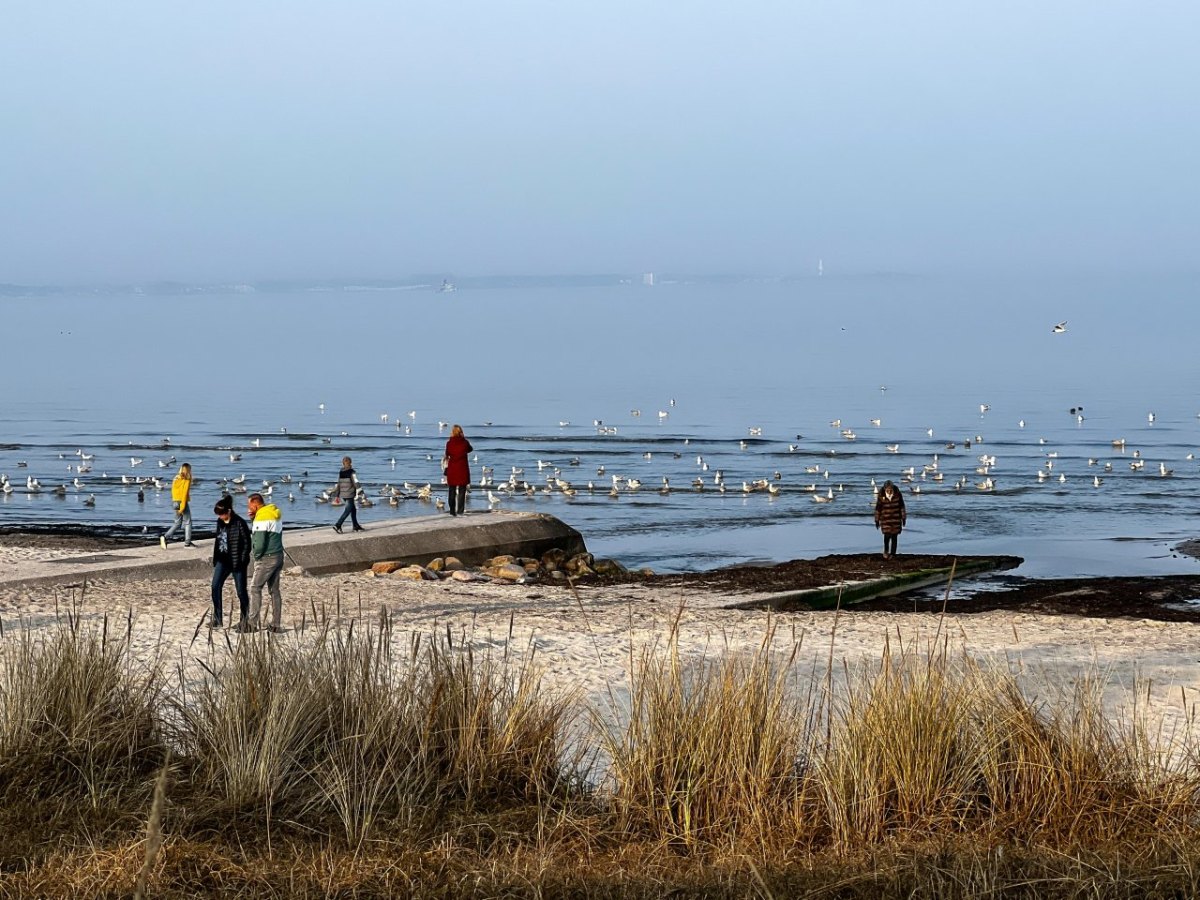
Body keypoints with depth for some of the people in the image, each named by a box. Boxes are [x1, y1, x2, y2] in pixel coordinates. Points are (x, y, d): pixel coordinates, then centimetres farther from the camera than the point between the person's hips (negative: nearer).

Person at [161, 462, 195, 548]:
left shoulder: (176, 479, 8)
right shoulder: (186, 480, -12)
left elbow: (173, 491, 9)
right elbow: (185, 493, -17)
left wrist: (174, 502, 15)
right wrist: (182, 507, -18)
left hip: (175, 502, 6)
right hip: (182, 502, -6)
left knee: (177, 523, 13)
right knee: (187, 522, 7)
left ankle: (165, 537, -2)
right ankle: (187, 542, 11)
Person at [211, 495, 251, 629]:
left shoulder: (239, 523, -14)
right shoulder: (220, 522, 7)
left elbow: (247, 543, -12)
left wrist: (243, 561, -15)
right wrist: (215, 558, 13)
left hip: (237, 562, -6)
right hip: (223, 560, 6)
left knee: (241, 591, 4)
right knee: (215, 586, -7)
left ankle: (244, 619, 18)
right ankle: (217, 619, -4)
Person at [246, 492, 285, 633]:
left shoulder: (262, 518, -16)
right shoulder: (274, 514, 14)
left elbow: (259, 542, -21)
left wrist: (256, 554, -4)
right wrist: (253, 519, 8)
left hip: (266, 558, -9)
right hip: (278, 557, 9)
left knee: (255, 589, -4)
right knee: (274, 590, 10)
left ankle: (252, 623, -6)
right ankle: (275, 624, 10)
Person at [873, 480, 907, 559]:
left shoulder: (897, 495, -6)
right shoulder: (881, 496, -8)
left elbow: (902, 506, 4)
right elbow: (878, 509, 0)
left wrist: (904, 518, 5)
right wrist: (877, 520, 3)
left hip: (896, 519, 1)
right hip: (885, 519, -1)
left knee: (894, 536, 3)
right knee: (887, 535, -11)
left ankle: (892, 553, 14)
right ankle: (886, 551, 14)